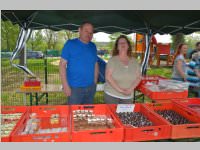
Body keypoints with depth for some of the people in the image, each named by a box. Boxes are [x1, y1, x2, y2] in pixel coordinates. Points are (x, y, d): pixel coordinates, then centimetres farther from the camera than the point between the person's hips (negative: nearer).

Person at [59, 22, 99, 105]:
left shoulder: (93, 46, 7)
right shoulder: (70, 44, -7)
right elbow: (62, 64, -9)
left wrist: (95, 82, 8)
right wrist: (65, 86, -13)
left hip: (91, 88, 5)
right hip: (75, 88, -4)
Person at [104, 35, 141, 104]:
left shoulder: (134, 61, 5)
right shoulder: (112, 60, -6)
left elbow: (138, 77, 5)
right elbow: (108, 77, -13)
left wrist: (131, 89, -10)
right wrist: (119, 89, -18)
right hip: (111, 95, -3)